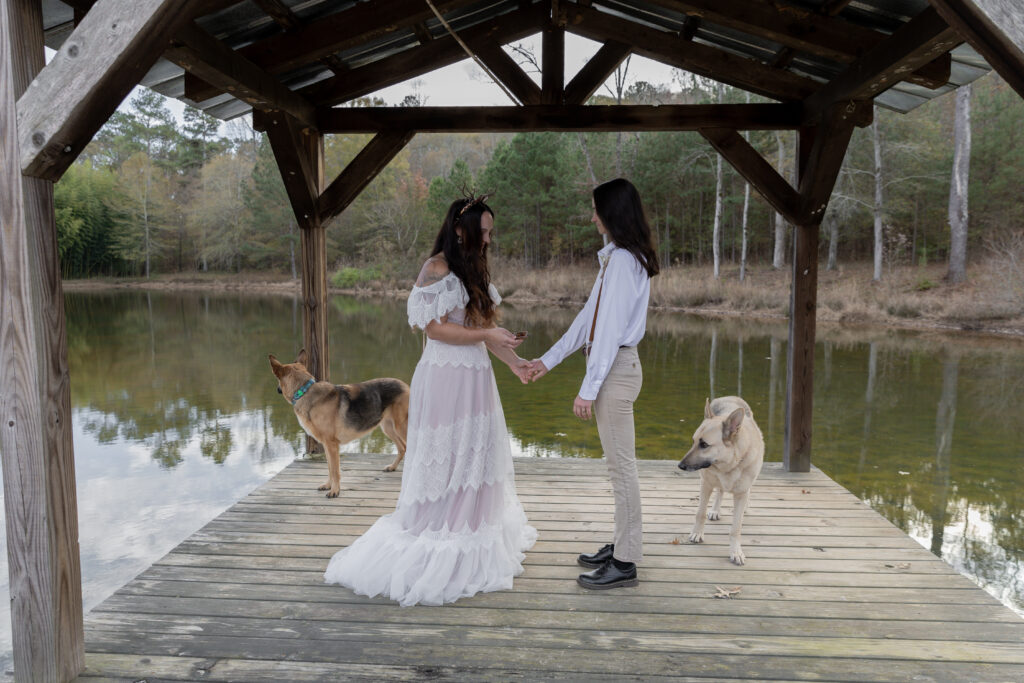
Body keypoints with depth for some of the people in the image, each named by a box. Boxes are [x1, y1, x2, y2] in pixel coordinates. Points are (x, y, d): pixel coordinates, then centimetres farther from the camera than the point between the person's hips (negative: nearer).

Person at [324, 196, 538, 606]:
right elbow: (435, 327, -16)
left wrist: (511, 360, 11)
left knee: (475, 459, 13)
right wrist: (487, 334, -15)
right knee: (445, 462, -1)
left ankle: (473, 546, 25)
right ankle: (440, 552, 11)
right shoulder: (437, 267, -11)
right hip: (446, 376, -9)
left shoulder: (473, 269, 15)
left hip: (475, 376, 9)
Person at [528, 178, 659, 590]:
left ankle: (625, 564, 9)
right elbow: (590, 316, 16)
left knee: (621, 464, -2)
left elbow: (610, 328, -21)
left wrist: (588, 388, -20)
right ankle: (621, 546, 28)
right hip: (613, 365, 10)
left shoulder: (622, 260, -17)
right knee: (618, 463, 16)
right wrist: (549, 360, 18)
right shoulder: (618, 257, 14)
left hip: (615, 368, -10)